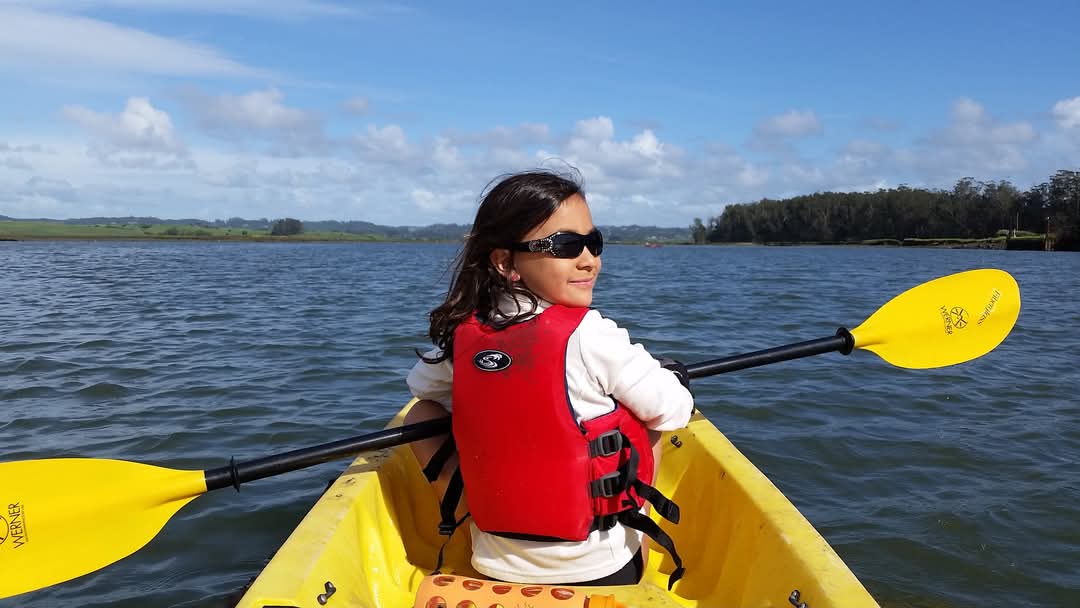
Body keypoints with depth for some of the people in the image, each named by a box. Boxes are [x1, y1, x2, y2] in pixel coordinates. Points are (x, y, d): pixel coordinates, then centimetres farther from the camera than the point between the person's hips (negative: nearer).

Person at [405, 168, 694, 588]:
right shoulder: (593, 336, -21)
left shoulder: (461, 334, -7)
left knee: (421, 415, 18)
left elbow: (421, 387, 14)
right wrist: (674, 376, 13)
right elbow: (675, 412, -9)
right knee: (647, 421, 13)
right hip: (602, 570, -3)